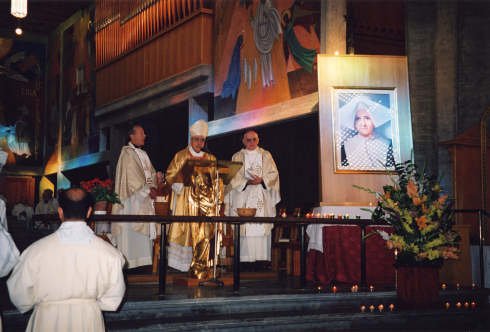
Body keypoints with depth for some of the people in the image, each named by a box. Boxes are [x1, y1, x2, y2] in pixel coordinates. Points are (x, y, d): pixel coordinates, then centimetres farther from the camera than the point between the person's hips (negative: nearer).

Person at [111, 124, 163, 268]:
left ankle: (143, 259, 9)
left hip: (145, 199, 8)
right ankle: (129, 261, -5)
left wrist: (157, 176, -8)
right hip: (133, 199, -8)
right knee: (131, 228, -8)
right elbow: (132, 177, -16)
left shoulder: (143, 154, 17)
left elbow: (150, 174, 14)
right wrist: (147, 190, -19)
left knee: (144, 229, 6)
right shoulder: (127, 153, -8)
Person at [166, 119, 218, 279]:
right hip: (187, 200, -3)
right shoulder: (181, 156, 7)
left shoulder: (210, 158, 16)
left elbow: (217, 179, 18)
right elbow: (170, 176, 2)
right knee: (188, 230, -8)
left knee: (204, 232, -4)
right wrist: (186, 174, -12)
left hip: (206, 200, 3)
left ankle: (200, 267, -2)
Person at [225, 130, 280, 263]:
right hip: (243, 197, -1)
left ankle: (262, 258, -6)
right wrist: (247, 182, -15)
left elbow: (273, 173, 7)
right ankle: (245, 259, -10)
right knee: (244, 228, -10)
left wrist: (261, 180, -11)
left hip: (262, 197, 1)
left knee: (262, 229, -7)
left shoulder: (266, 155, 15)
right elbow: (234, 177, 2)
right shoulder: (237, 157, 11)